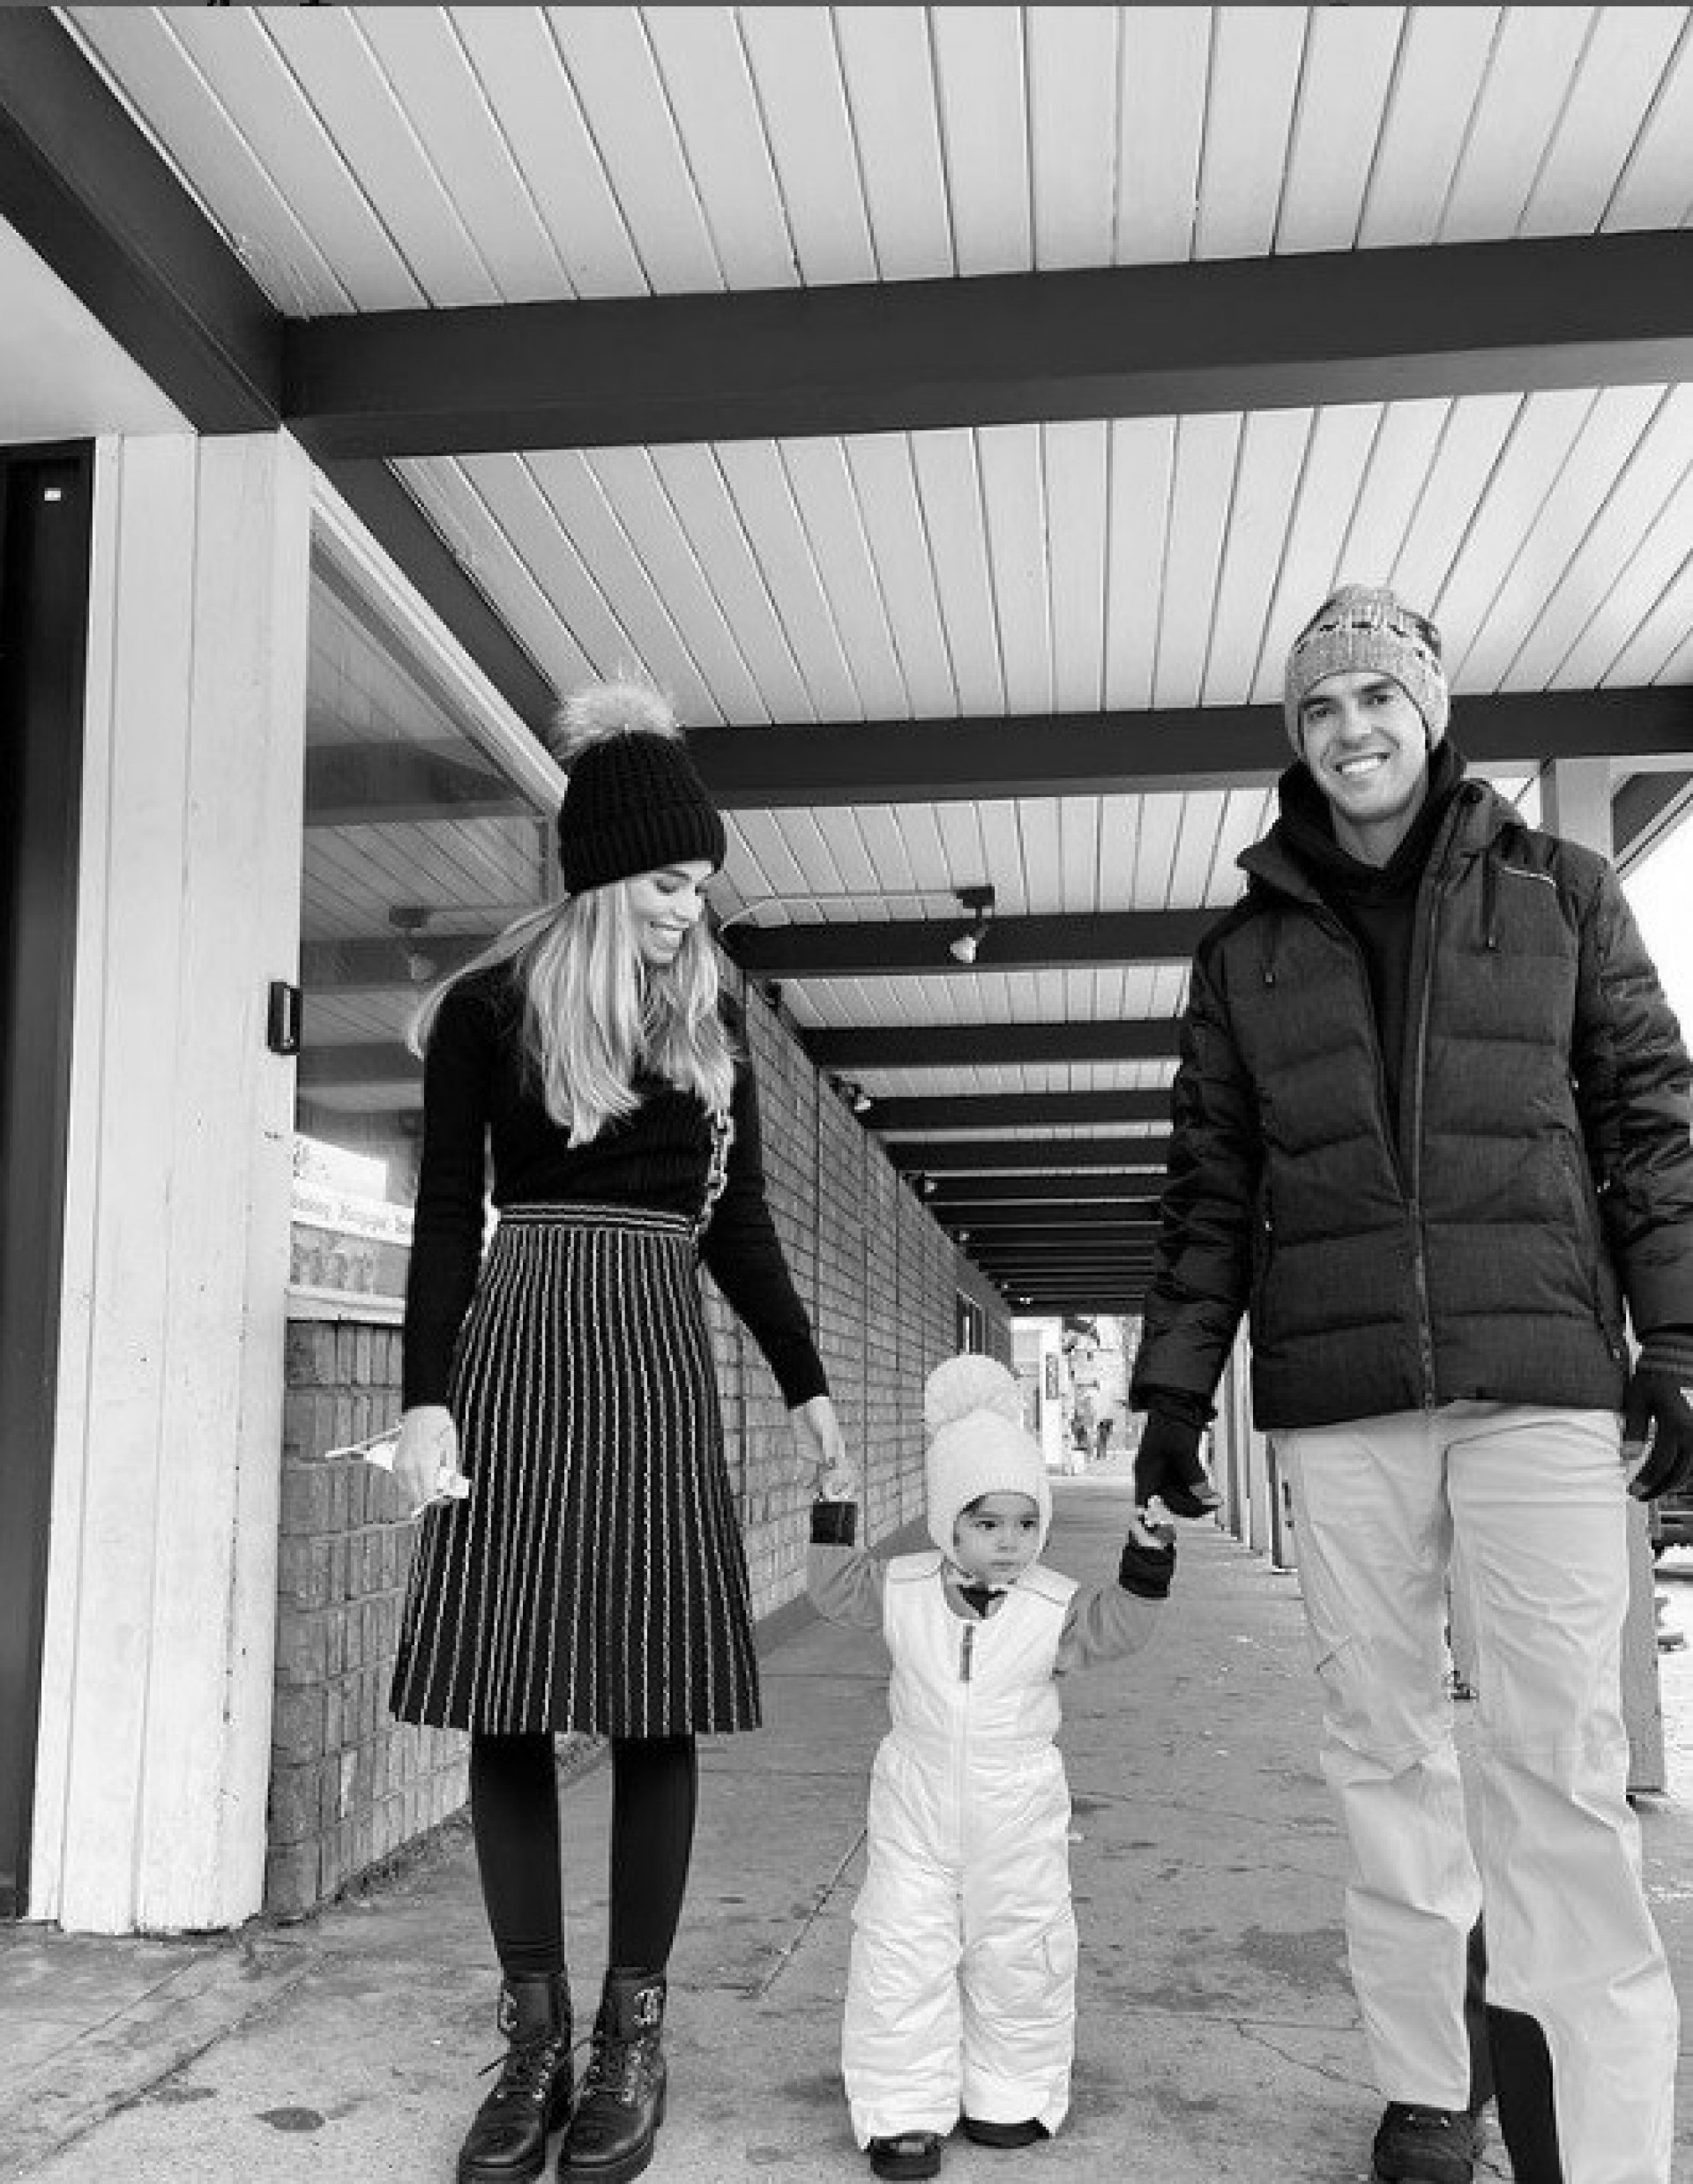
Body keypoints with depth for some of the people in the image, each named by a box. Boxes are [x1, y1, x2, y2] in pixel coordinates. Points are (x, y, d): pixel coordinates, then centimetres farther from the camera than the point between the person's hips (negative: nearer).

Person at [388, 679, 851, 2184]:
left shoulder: (710, 1023, 13)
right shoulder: (491, 1007, 3)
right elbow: (446, 1216, 2)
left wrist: (808, 1385, 12)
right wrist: (426, 1397, -7)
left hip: (662, 1360, 2)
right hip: (518, 1346, -2)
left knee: (659, 1703, 0)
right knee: (508, 1699, -2)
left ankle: (633, 2033, 11)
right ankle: (534, 2035, 11)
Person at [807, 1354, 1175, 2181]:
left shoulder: (1053, 1604, -6)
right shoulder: (904, 1588, -4)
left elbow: (1118, 1625, -8)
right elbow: (836, 1587, 2)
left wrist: (1148, 1553, -20)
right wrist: (834, 1515, -10)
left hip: (1018, 1812, 0)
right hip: (915, 1808, 0)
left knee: (1017, 1952, 10)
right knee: (903, 1949, -1)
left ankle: (1010, 2093, 29)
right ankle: (903, 2108, 11)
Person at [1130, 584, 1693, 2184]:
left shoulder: (1559, 894, 9)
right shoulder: (1245, 951, 12)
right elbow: (1208, 1185, 11)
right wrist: (1176, 1382, 6)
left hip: (1541, 1380, -1)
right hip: (1336, 1401, 2)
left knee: (1561, 1760, -3)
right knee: (1381, 1748, 6)